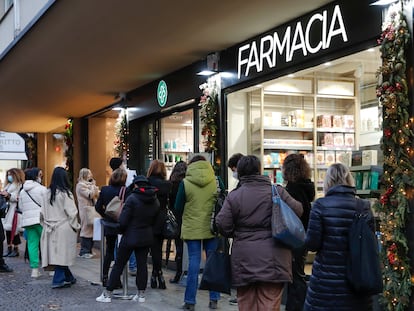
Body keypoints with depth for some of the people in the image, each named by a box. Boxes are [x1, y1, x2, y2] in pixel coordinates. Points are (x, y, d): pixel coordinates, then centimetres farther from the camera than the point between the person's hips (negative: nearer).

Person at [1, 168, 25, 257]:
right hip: (7, 210, 8)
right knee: (8, 230, 9)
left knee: (14, 230, -7)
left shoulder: (20, 185, -8)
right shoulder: (8, 185, 18)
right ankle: (9, 249, 15)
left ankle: (16, 250, 1)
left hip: (15, 210, -8)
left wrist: (8, 195, -20)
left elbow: (19, 198, -16)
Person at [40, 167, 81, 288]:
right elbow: (71, 212, -12)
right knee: (63, 254, 2)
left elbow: (42, 212, 7)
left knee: (57, 254, 10)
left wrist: (46, 224, 17)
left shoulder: (46, 193, 3)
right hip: (64, 228, -6)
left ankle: (69, 278, 21)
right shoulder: (65, 193, -13)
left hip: (51, 228, 6)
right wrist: (75, 226, -1)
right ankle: (58, 280, 3)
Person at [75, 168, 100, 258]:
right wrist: (93, 185, -6)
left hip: (92, 209, 9)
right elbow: (90, 195, -18)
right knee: (86, 229, -5)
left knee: (91, 229, 9)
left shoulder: (88, 184, 16)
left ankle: (88, 250, 17)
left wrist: (94, 186, 5)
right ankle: (84, 252, 1)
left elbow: (96, 195, 16)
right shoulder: (80, 185, -10)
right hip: (86, 210, -9)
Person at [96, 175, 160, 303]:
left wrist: (122, 230, 2)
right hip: (147, 237, 5)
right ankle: (141, 294, 15)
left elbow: (123, 221, -16)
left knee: (119, 265, 4)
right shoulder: (155, 201, 2)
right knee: (142, 265, 11)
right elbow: (154, 220, 10)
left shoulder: (132, 198, -16)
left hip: (131, 237, -5)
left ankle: (107, 294, 9)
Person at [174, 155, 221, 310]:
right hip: (212, 228, 1)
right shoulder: (216, 182, -3)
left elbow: (178, 208, -1)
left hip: (192, 229, -1)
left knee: (194, 262, 4)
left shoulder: (185, 183, -6)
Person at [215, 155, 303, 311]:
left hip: (244, 261, 1)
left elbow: (222, 225, -5)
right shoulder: (277, 191, -2)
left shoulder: (233, 196, -3)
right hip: (272, 260, 0)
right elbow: (298, 210, 4)